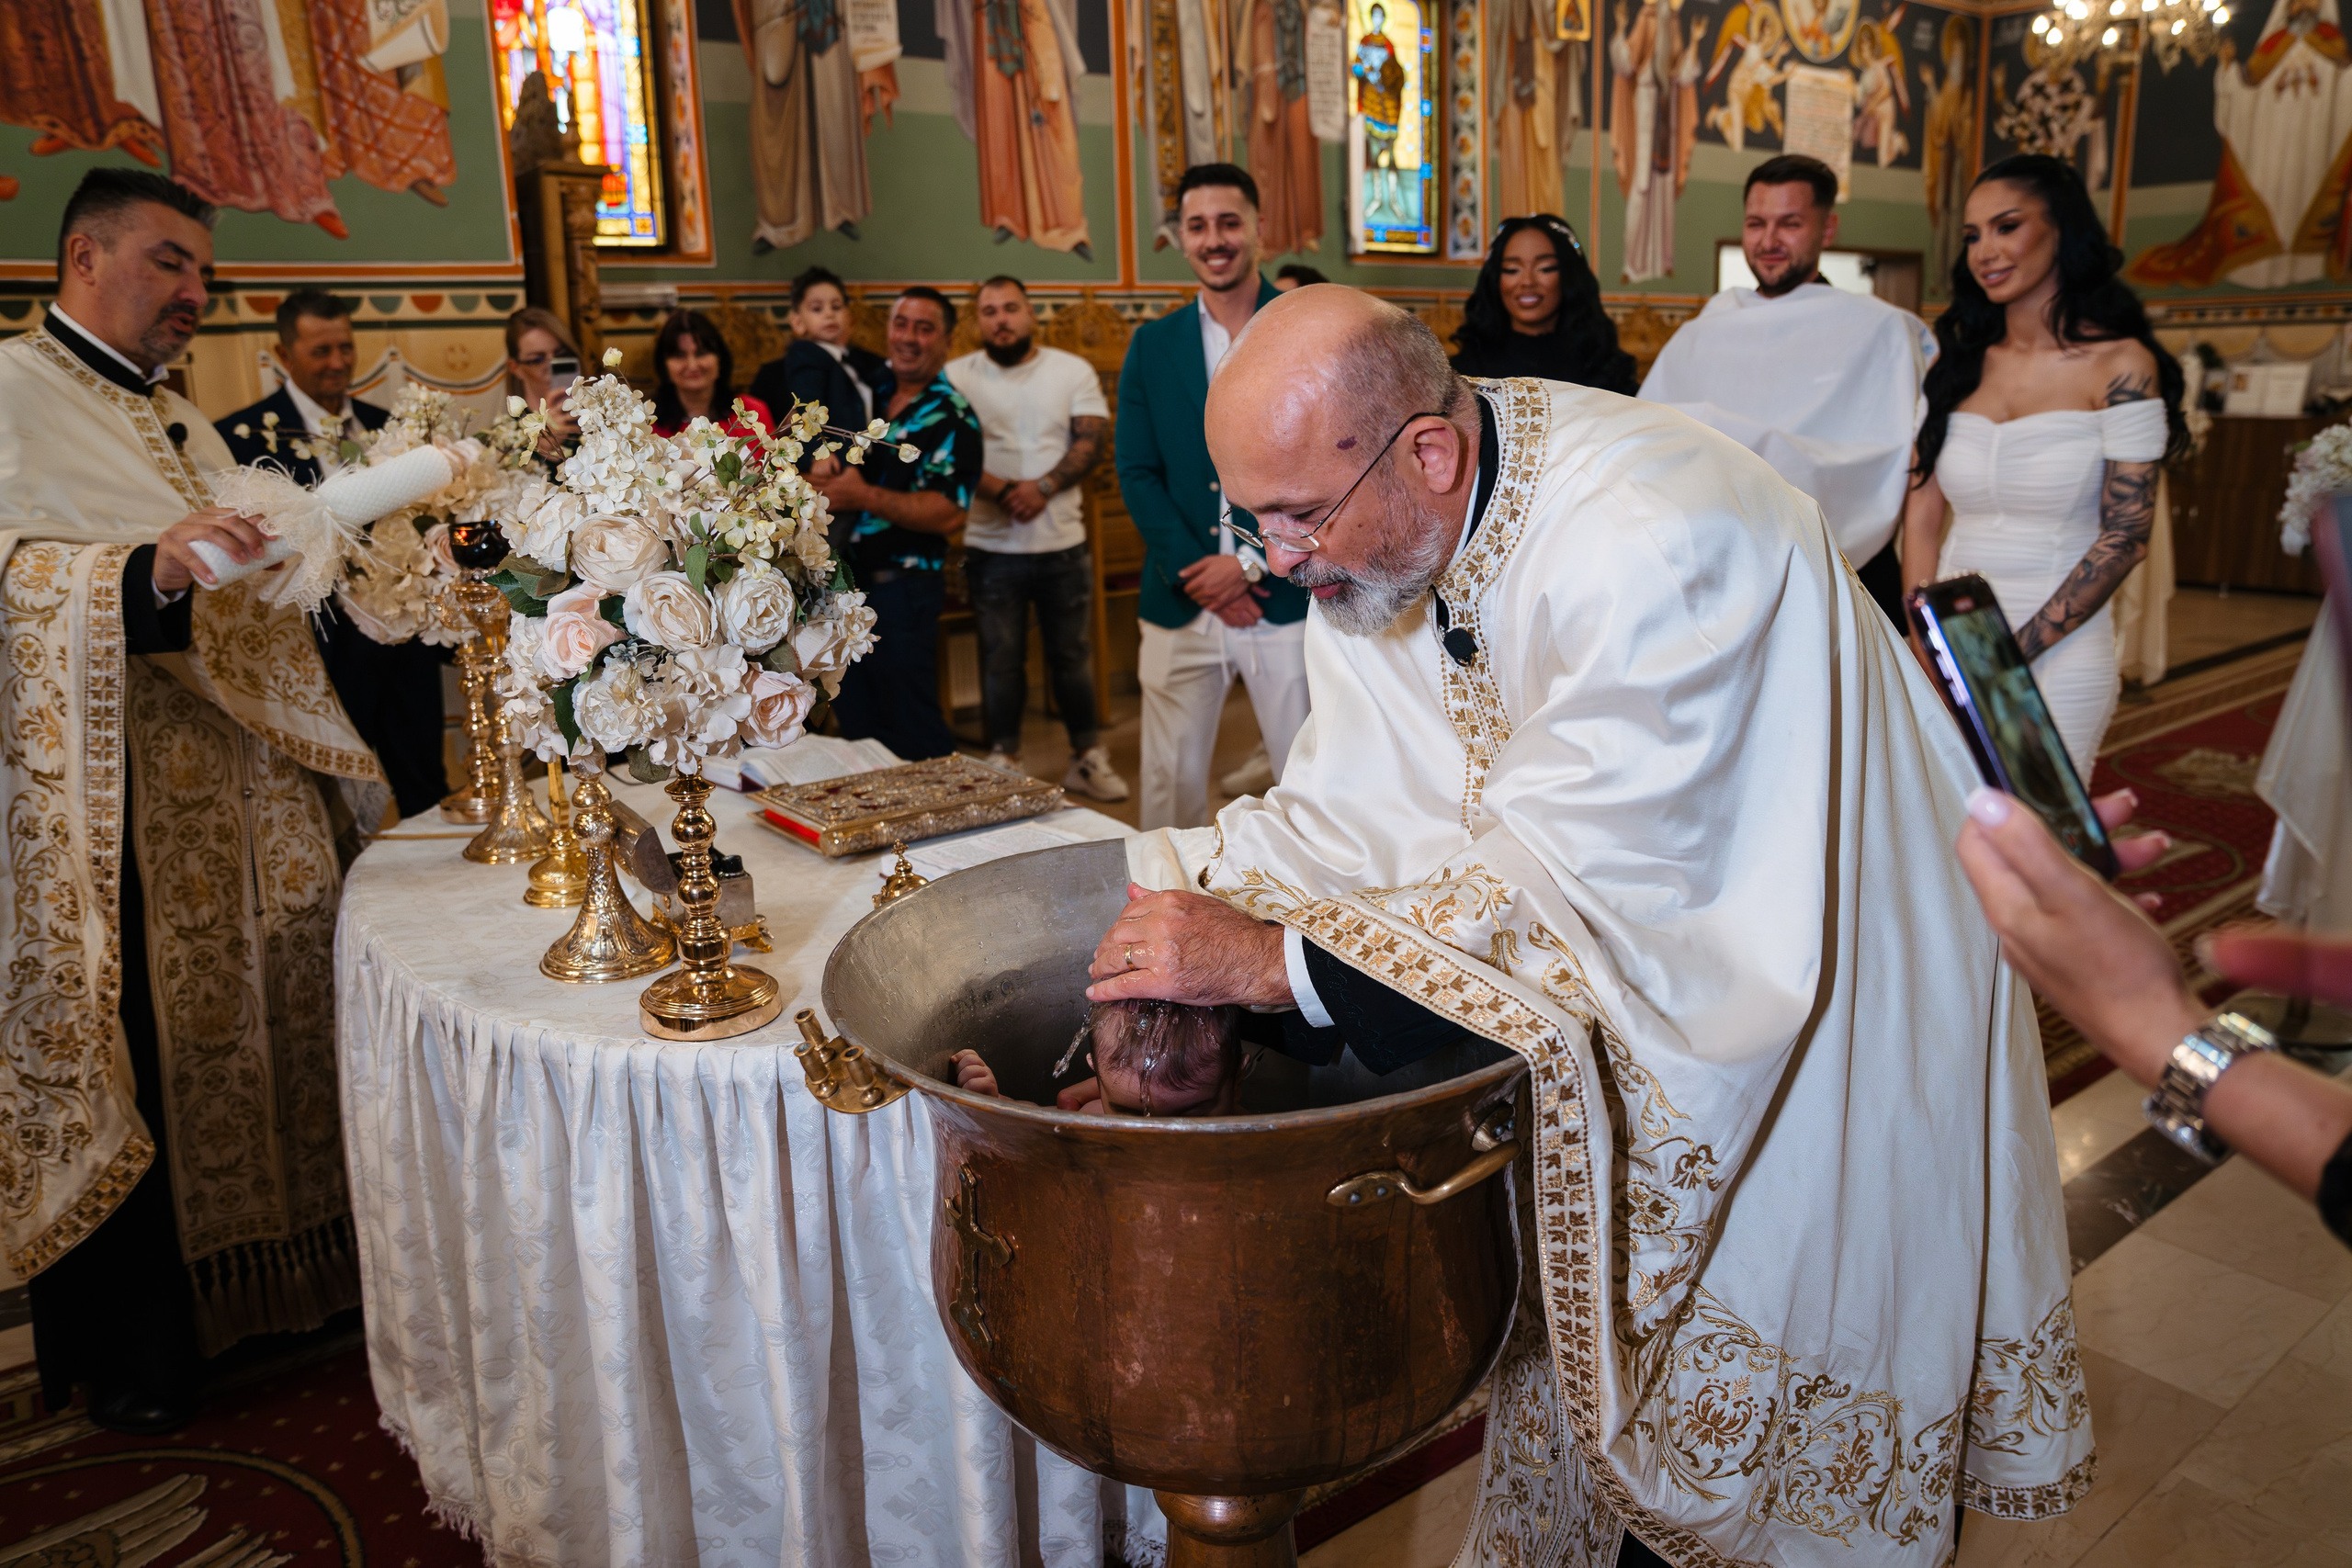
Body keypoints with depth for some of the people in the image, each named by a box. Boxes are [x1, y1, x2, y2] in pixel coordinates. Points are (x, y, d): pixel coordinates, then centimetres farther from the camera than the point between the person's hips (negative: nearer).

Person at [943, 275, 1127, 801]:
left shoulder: (1073, 371, 5)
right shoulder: (957, 376, 2)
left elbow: (1091, 442, -4)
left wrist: (1042, 488, -19)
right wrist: (1005, 492, -20)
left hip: (1063, 543, 1)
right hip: (991, 547, -1)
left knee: (1071, 654, 9)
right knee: (1001, 657, 7)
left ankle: (1087, 758, 20)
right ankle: (1004, 760, 18)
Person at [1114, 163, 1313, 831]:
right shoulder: (1151, 345, 11)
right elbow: (1136, 472, 6)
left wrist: (1252, 562, -11)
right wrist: (1194, 572, -7)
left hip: (1286, 596, -2)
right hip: (1181, 602, 2)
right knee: (1170, 782, 7)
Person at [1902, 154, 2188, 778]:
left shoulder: (2119, 364, -5)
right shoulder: (1955, 362, 7)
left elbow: (2125, 536, -8)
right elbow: (1921, 515, 5)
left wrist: (2011, 655, -13)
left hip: (2058, 656, -3)